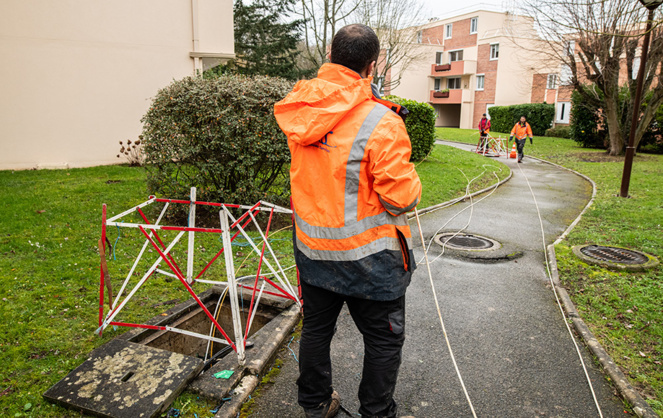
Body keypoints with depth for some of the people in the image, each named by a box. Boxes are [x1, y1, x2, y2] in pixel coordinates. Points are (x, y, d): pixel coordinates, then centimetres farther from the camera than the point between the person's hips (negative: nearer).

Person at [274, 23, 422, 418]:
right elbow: (402, 199, -19)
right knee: (385, 340, 14)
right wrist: (406, 169, 3)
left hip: (311, 247, 6)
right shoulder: (380, 122, -21)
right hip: (367, 254, -6)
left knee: (316, 328, 22)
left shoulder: (299, 110, -3)